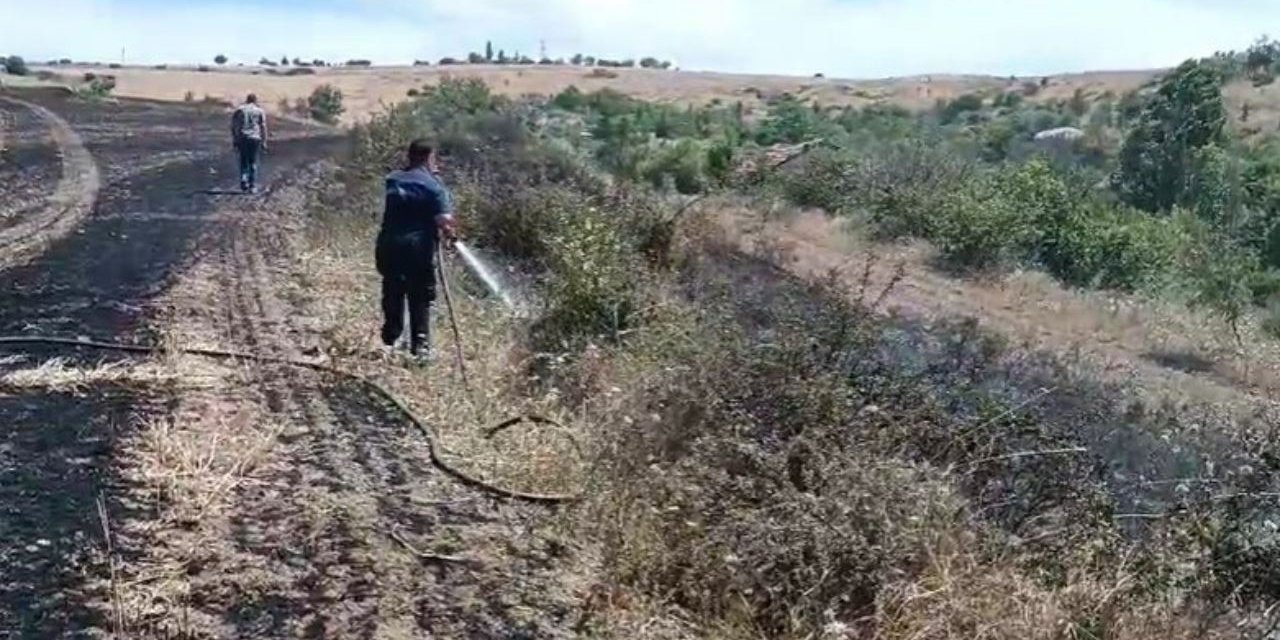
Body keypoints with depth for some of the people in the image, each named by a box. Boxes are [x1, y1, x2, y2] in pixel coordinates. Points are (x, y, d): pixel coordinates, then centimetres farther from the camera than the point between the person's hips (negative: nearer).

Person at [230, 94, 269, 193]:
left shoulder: (239, 111, 9)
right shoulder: (260, 111, 5)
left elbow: (233, 127, 6)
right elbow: (263, 128, 1)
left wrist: (234, 141, 9)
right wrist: (264, 143, 5)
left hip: (241, 139, 1)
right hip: (254, 138, -1)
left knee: (243, 162, 10)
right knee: (253, 163, 5)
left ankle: (244, 184, -5)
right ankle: (253, 186, 2)